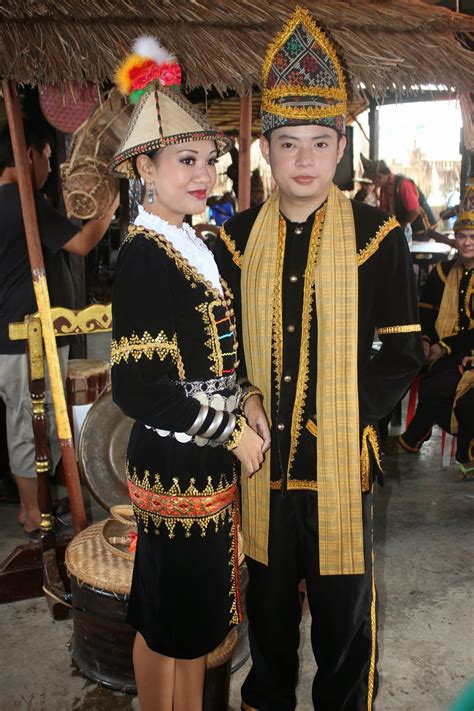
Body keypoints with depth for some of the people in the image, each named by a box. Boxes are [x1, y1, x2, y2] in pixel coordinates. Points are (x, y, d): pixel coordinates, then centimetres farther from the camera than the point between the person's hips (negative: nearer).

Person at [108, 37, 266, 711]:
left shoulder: (193, 244, 8)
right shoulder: (143, 256, -18)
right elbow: (137, 388, -22)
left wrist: (241, 398, -1)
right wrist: (231, 431, -15)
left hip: (210, 457, 9)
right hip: (176, 460, -8)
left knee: (197, 609, 24)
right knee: (169, 615, 12)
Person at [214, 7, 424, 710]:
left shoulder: (376, 235, -5)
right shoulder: (239, 236, 3)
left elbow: (403, 352, -5)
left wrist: (346, 420, -13)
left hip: (340, 459, -2)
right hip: (262, 456, 3)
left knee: (343, 604, 13)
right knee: (269, 594, 20)